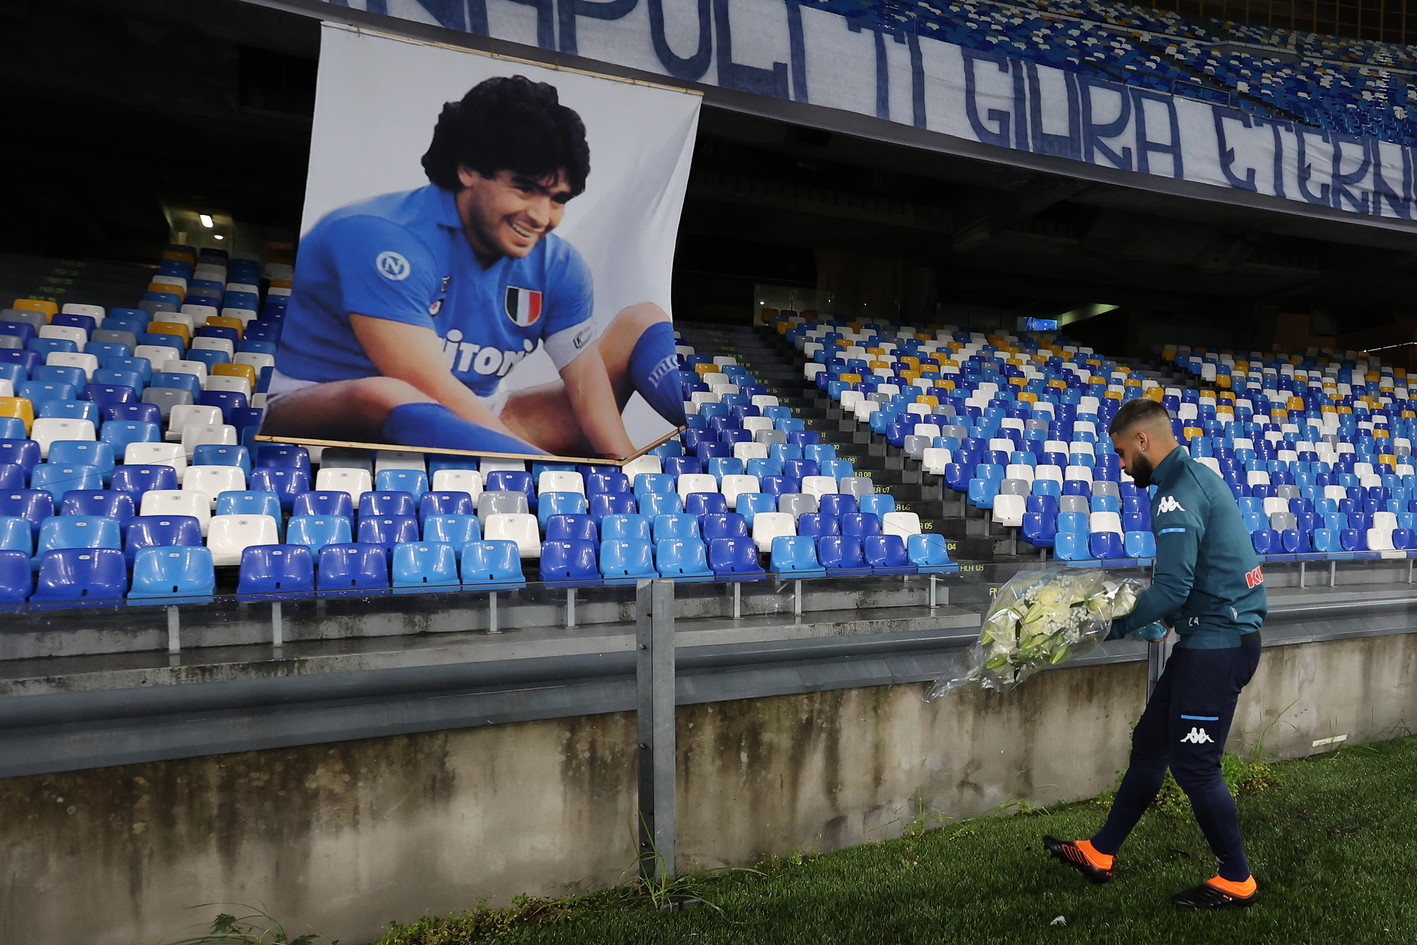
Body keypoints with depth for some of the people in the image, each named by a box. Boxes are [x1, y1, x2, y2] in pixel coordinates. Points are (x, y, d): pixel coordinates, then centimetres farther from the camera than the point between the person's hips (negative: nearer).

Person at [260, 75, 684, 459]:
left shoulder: (557, 266, -3)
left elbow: (588, 384, -8)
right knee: (385, 398, -45)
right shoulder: (381, 239, -21)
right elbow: (434, 395, -30)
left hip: (474, 425, 6)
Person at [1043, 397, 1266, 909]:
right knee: (1150, 744, 14)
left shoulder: (1177, 493, -19)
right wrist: (1153, 617, 11)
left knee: (1193, 765, 2)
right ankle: (1099, 854, 24)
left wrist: (1116, 626, -11)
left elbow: (1171, 591, -24)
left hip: (1216, 644, -10)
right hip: (1212, 638, 10)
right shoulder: (1198, 475, 13)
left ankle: (1236, 881, 22)